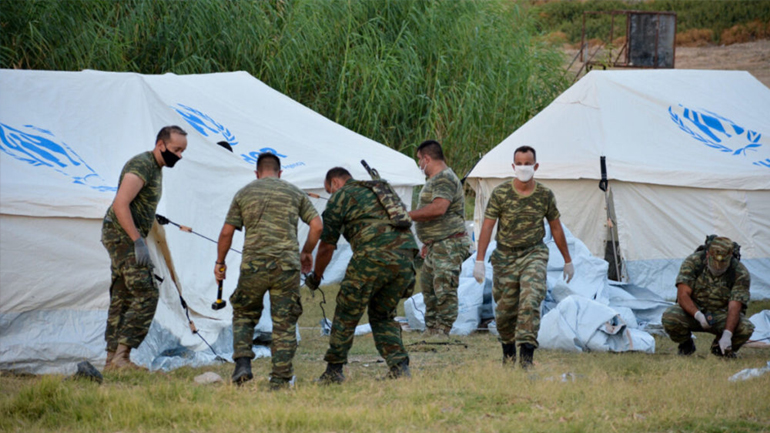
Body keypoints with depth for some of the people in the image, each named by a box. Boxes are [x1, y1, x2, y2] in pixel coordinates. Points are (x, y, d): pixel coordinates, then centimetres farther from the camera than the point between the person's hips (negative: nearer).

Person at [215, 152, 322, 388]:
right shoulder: (294, 193, 11)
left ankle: (243, 363, 1)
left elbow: (226, 232, 9)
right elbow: (317, 225, 6)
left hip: (253, 266, 0)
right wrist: (307, 252, 21)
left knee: (244, 314, 19)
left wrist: (220, 262, 22)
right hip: (286, 266, 0)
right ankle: (280, 380, 2)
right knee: (284, 323, 5)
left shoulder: (243, 194, 11)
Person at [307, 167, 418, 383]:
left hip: (373, 256, -6)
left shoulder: (340, 197, 11)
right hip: (405, 257, 6)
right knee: (383, 316, 20)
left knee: (347, 315, 8)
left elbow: (327, 246, 12)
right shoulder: (384, 190, 31)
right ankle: (400, 367, 7)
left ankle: (333, 371, 12)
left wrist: (316, 276, 28)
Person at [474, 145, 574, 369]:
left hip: (534, 254, 0)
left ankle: (527, 354, -25)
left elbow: (556, 228, 11)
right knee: (505, 310, 6)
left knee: (530, 302, -20)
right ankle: (508, 349, 32)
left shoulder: (545, 195, -1)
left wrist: (568, 260, 17)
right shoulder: (500, 193, -6)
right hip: (505, 257, 0)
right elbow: (487, 227, -5)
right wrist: (479, 260, -11)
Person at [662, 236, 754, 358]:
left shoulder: (741, 273, -18)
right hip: (692, 311, 0)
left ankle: (720, 347, 5)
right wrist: (698, 315, -40)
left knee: (746, 328, -30)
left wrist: (727, 335, -41)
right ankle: (686, 346, 2)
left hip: (721, 316, 0)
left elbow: (734, 307, -26)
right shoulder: (693, 262, -17)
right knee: (669, 317, -32)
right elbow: (682, 295, -22)